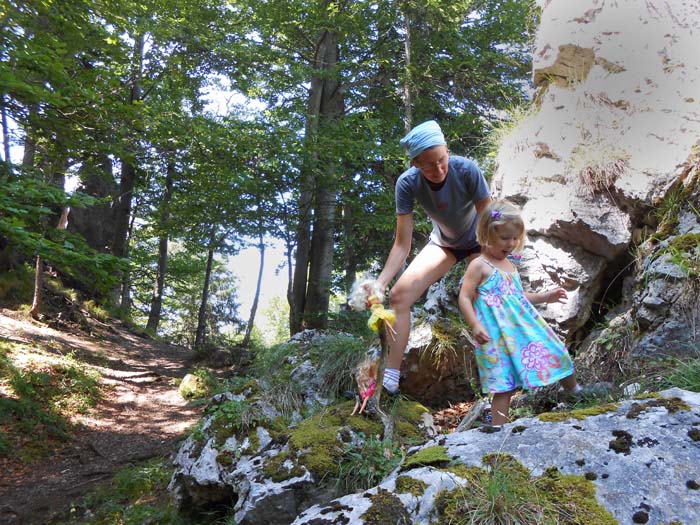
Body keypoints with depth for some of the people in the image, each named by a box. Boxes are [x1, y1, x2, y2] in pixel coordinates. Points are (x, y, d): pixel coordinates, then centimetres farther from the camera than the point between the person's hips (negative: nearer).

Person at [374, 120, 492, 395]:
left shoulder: (467, 170, -32)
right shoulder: (408, 183, -26)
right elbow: (402, 244, -24)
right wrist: (379, 283, -34)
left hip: (478, 241, -2)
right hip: (443, 242, 2)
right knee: (399, 294, -13)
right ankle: (390, 378, -7)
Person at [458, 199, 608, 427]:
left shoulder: (509, 264, 17)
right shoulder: (479, 266, -10)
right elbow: (464, 299, -14)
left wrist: (545, 296, 24)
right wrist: (475, 326, -24)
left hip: (525, 328, 8)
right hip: (499, 336, -8)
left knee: (554, 352, 18)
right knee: (504, 385, -5)